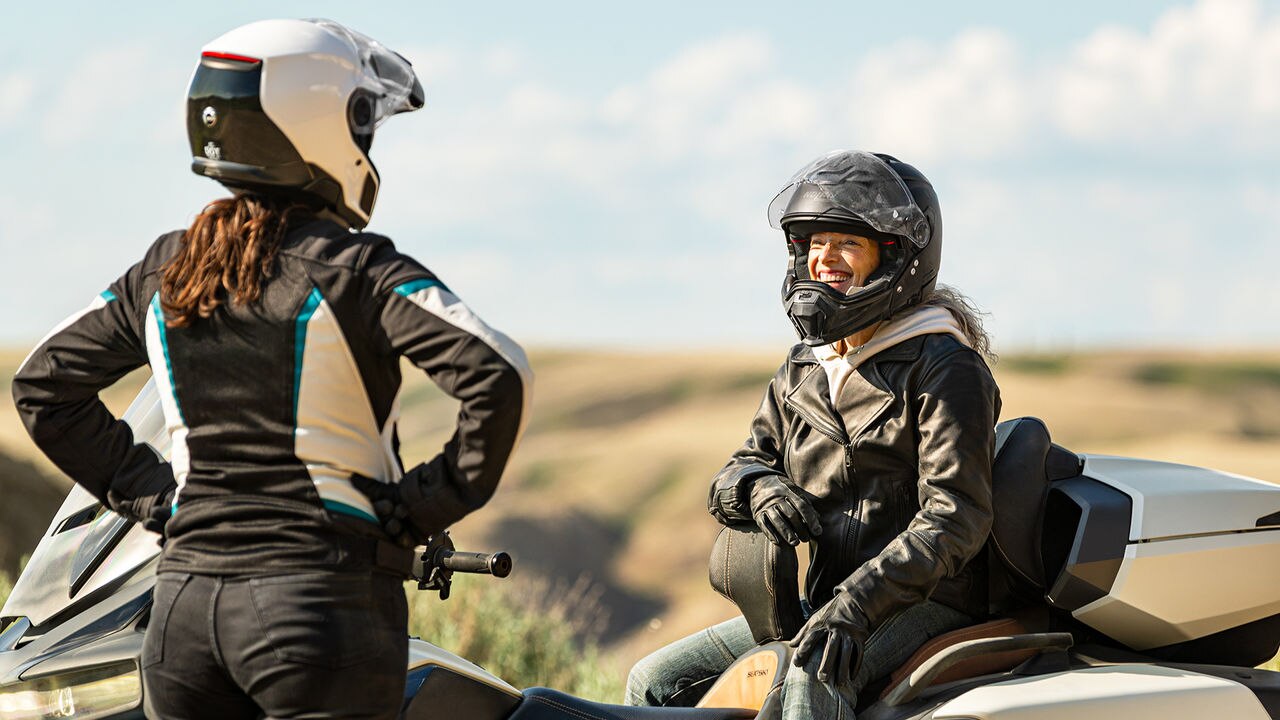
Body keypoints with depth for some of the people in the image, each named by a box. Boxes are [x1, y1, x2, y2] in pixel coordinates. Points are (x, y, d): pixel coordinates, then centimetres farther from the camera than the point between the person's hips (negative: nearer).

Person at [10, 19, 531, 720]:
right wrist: (435, 500, -7)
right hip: (322, 599, -5)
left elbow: (44, 382, 18)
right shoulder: (357, 267, -9)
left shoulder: (163, 270, 9)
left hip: (181, 605, 6)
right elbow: (496, 376, -20)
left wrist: (146, 490, 15)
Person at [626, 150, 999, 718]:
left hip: (923, 603, -8)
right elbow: (734, 476, 18)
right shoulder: (802, 372, 14)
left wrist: (857, 607, -31)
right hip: (826, 601, 8)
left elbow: (955, 518, -19)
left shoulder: (946, 369, -10)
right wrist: (759, 487, -9)